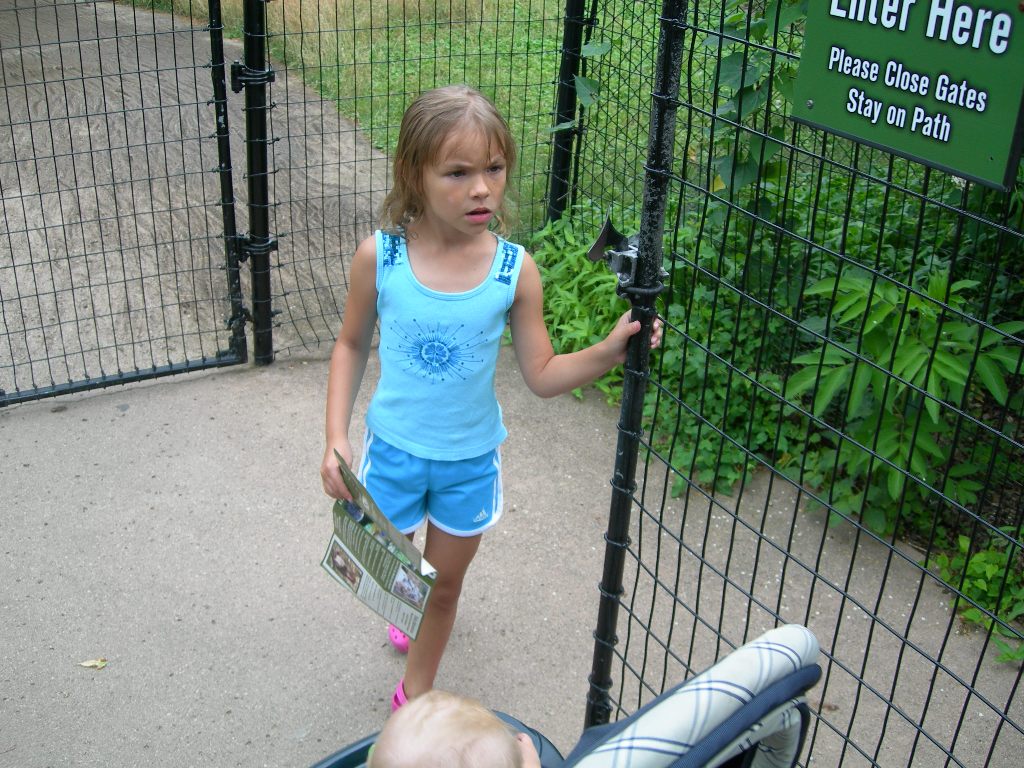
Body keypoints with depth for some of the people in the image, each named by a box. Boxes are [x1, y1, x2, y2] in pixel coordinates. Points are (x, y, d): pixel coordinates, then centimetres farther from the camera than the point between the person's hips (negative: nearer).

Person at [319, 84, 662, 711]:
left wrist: (612, 349, -25)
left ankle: (416, 695, 43)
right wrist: (336, 439, -8)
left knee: (444, 586, 18)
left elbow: (543, 374, -9)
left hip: (471, 459, 0)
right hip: (393, 449, 0)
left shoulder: (514, 270, -16)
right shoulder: (379, 257, -18)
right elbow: (352, 346, -3)